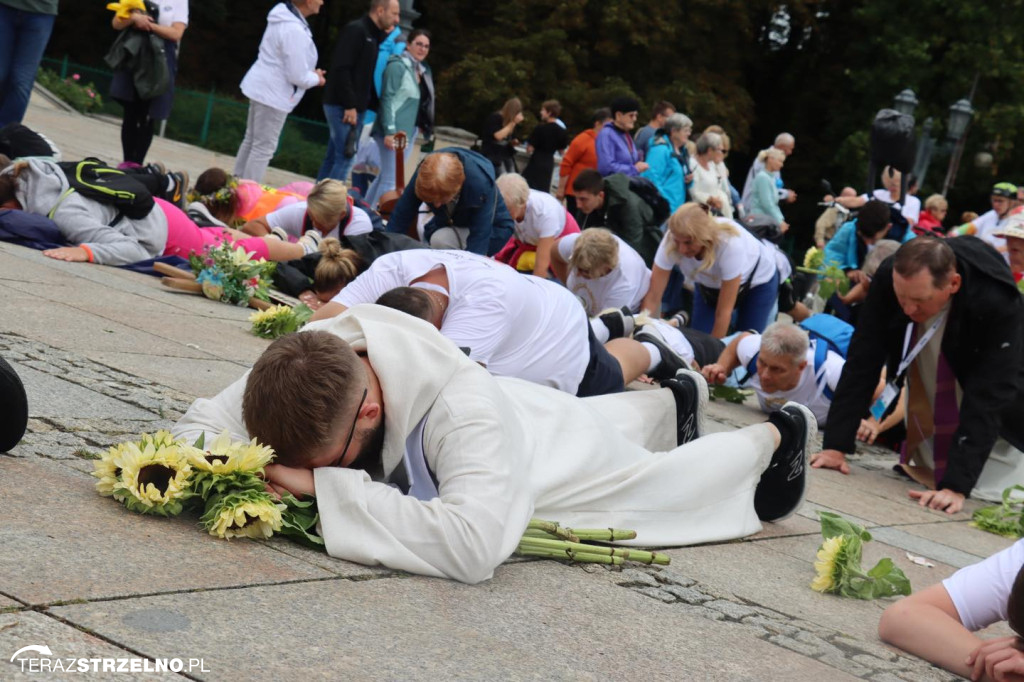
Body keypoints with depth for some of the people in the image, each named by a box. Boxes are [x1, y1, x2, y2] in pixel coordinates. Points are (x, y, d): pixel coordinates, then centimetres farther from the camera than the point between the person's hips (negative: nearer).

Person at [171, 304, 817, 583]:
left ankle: (773, 437, 56)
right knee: (609, 418, 38)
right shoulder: (310, 359, -35)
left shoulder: (464, 411, -52)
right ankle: (674, 401, 69)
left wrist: (326, 485, -60)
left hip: (577, 456, -5)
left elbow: (474, 544, -65)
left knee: (669, 480, 27)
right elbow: (205, 418, -24)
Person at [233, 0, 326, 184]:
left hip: (262, 87, 10)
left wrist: (312, 74, 5)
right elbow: (298, 76, -23)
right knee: (264, 148, -3)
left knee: (251, 141, 18)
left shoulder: (284, 16, 4)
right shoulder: (295, 31, -26)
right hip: (273, 94, -10)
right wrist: (316, 78, -2)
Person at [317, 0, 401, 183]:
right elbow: (341, 69, -19)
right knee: (346, 157, -12)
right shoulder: (355, 30, -11)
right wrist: (349, 105, -21)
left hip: (353, 106, 9)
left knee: (333, 157, 10)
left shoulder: (374, 36, 17)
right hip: (342, 106, -9)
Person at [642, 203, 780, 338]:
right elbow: (652, 297, -30)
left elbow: (724, 311, -36)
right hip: (710, 285, 3)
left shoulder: (730, 243, -43)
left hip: (757, 280, -3)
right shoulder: (671, 241, -34)